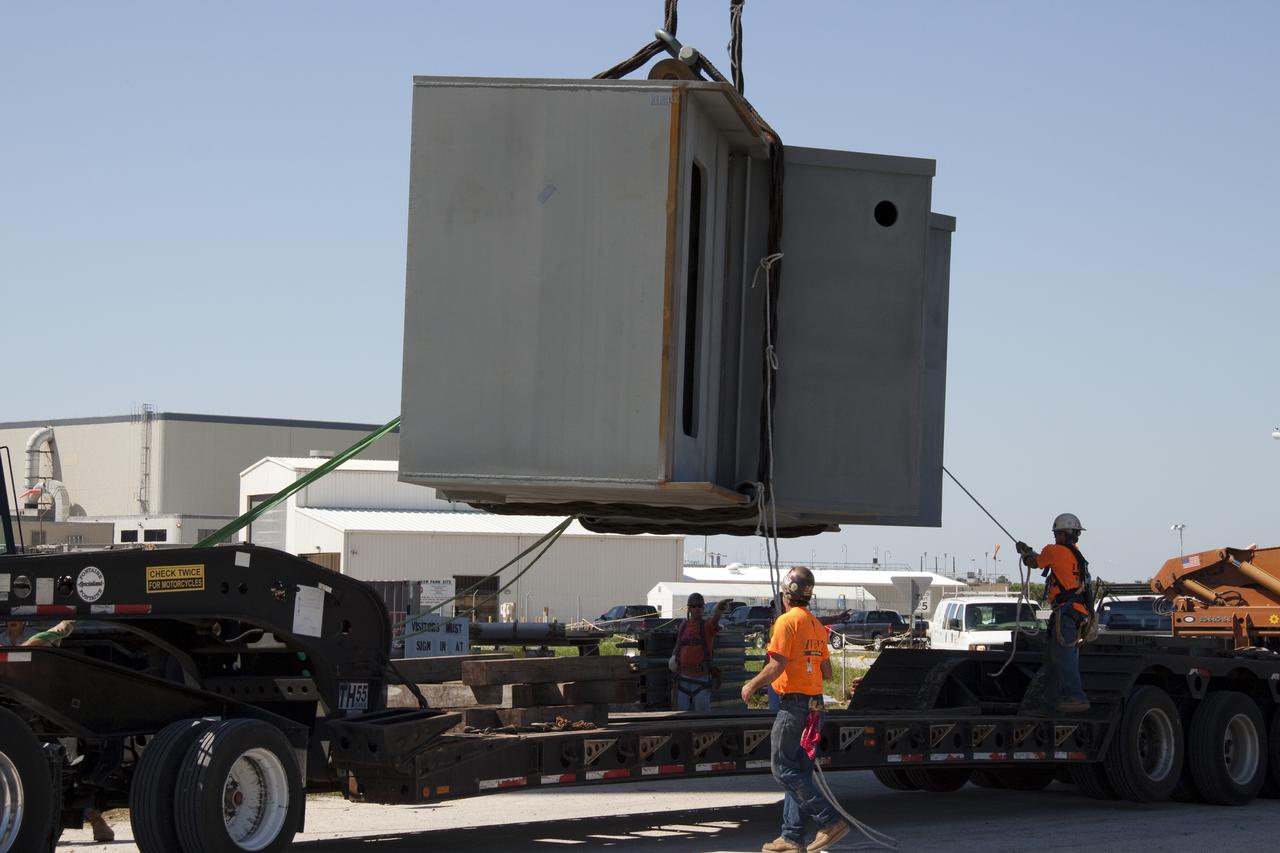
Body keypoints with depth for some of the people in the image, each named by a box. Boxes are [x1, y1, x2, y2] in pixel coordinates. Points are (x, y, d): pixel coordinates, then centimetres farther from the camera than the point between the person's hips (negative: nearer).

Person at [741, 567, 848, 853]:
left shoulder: (787, 621, -12)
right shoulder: (817, 625, 14)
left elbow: (777, 666, -18)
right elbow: (827, 672, 16)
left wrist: (752, 685, -5)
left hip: (793, 703, -9)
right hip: (814, 705, 9)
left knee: (783, 769, -5)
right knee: (798, 770, 10)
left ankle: (831, 821, -12)